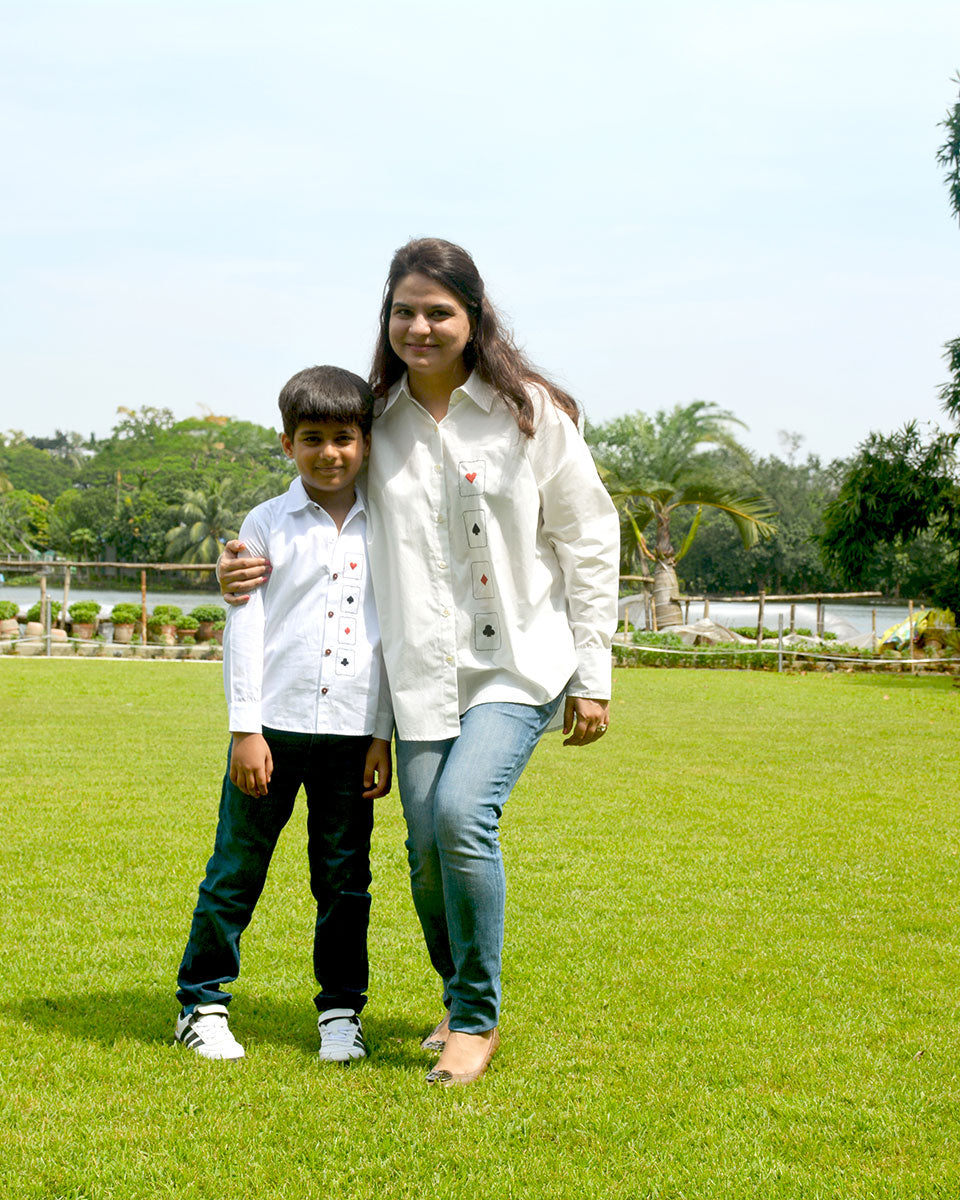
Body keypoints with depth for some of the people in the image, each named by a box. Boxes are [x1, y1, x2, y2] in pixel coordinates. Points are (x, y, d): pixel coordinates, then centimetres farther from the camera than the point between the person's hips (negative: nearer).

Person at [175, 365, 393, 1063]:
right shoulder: (268, 525, 2)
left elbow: (391, 633, 9)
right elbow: (244, 629, 0)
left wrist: (383, 735, 5)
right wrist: (245, 728, -5)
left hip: (353, 731, 2)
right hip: (276, 723, -1)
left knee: (346, 878, 7)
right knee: (237, 868, 4)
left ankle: (342, 1008, 21)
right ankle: (202, 1001, 18)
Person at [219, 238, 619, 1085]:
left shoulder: (531, 413, -2)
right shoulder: (375, 421, 6)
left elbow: (589, 541, 2)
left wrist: (593, 676, 0)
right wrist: (253, 565, -3)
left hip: (518, 664, -3)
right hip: (422, 670, 3)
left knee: (462, 812, -21)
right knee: (428, 845, 1)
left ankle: (477, 1021, -3)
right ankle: (462, 1002, 29)